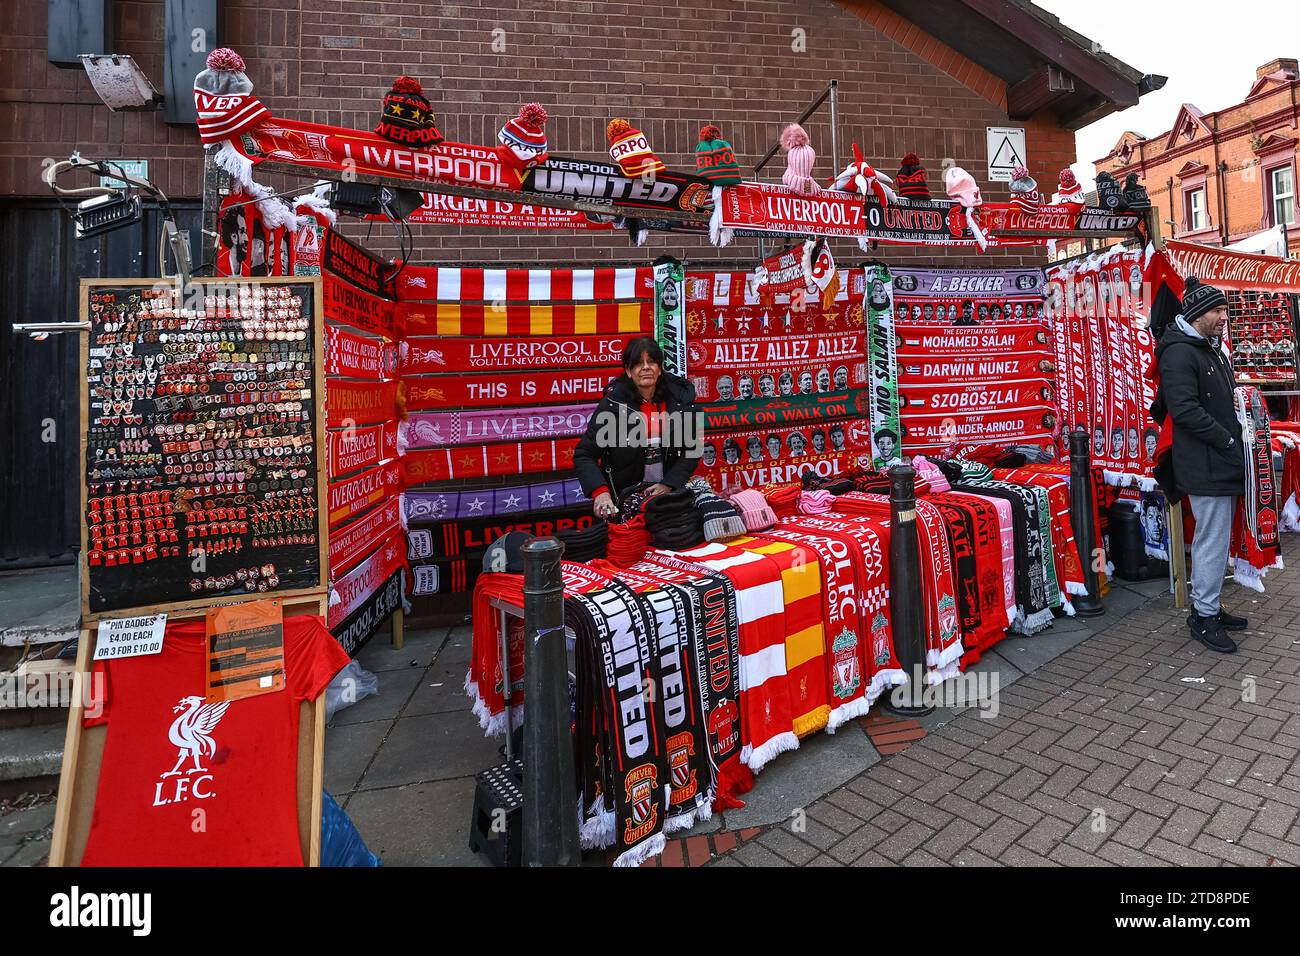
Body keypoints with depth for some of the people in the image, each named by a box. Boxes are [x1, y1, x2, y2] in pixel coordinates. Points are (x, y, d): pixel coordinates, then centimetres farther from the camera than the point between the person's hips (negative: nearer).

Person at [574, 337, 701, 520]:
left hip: (669, 492, 2)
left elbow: (692, 450, 0)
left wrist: (669, 484, -12)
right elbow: (583, 456, -12)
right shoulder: (613, 403, -13)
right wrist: (600, 492, -27)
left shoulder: (680, 397, -5)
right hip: (624, 498, -2)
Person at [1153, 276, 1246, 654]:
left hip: (1221, 463, 10)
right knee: (1214, 540, -4)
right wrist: (1228, 439, -17)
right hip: (1205, 465, -10)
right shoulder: (1179, 353, -15)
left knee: (1212, 538, 16)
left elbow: (1223, 403, 22)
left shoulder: (1213, 350, 17)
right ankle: (1204, 615, 8)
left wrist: (1233, 437, 8)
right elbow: (1185, 410, -23)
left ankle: (1206, 607, 28)